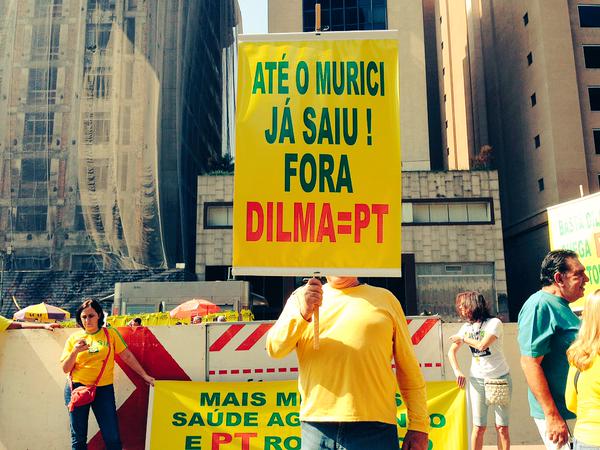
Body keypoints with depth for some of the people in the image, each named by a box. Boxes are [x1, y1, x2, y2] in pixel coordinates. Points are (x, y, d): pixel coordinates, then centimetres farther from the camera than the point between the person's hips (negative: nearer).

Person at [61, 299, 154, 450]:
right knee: (78, 438, 8)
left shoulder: (111, 333, 2)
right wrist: (75, 352, -15)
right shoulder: (74, 338, 5)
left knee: (112, 438, -2)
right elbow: (65, 369, 3)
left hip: (103, 389, -1)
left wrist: (144, 375, 4)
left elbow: (127, 356, 5)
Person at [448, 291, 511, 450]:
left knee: (502, 427, 0)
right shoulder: (466, 327, 7)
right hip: (477, 380, 3)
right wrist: (458, 371, -8)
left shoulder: (494, 323, -8)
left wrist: (463, 339, -7)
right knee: (479, 427, 2)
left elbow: (482, 345, -23)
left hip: (500, 378, -3)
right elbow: (451, 351, 8)